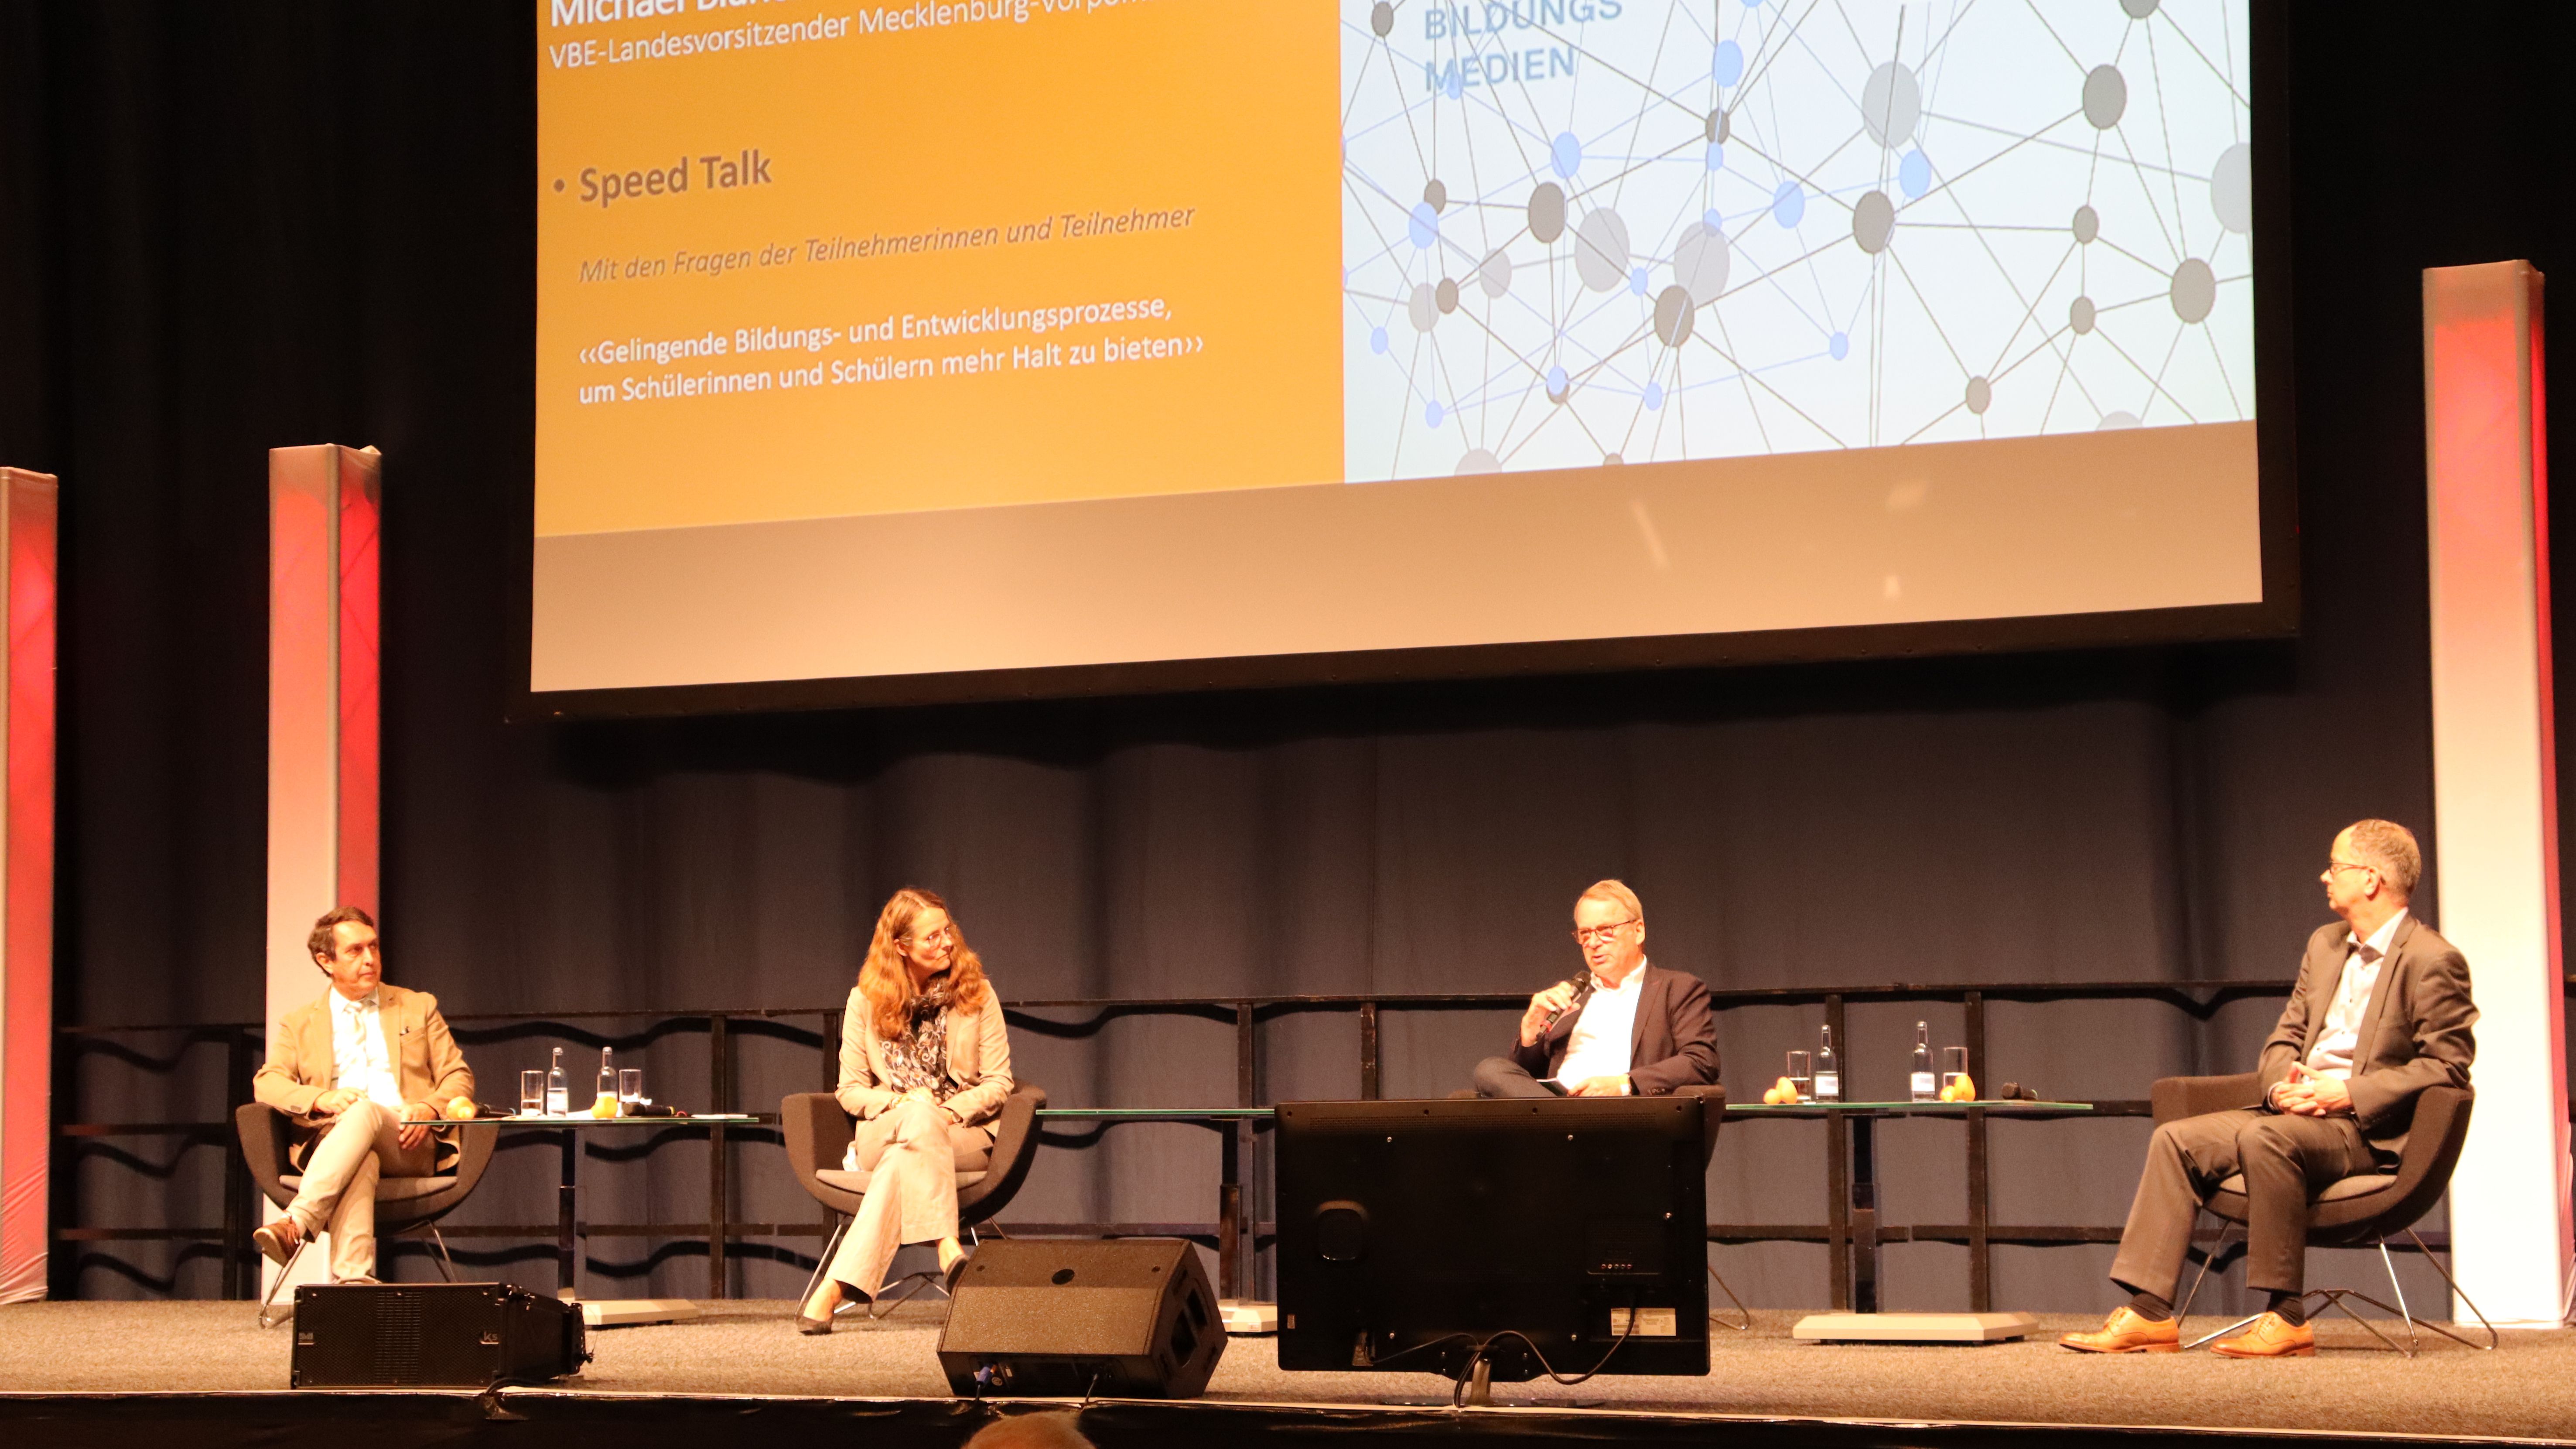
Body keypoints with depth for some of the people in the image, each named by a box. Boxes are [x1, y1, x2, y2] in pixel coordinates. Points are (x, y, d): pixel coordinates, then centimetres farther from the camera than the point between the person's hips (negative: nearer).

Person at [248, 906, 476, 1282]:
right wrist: (320, 1099, -14)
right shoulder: (300, 1024, 23)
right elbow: (267, 1083, 8)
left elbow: (458, 1077, 17)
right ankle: (354, 1280, -59)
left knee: (366, 1112, -37)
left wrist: (430, 1109, -7)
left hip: (407, 1143, 0)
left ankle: (296, 1225, -55)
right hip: (330, 1142, 0)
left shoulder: (419, 1008, 24)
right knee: (360, 1161, -40)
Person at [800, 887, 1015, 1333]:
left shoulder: (976, 994, 5)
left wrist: (949, 1112, -15)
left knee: (903, 1160, -35)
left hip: (964, 1136, 0)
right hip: (882, 1135, 0)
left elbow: (999, 1082, 2)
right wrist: (902, 1104, -16)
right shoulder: (866, 1002, 6)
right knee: (918, 1117, -37)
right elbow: (851, 1090, 4)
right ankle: (948, 1246, -49)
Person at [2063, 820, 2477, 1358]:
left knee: (2263, 1139, -35)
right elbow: (2284, 1040, 20)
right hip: (2299, 1110, 8)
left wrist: (2349, 1092, -19)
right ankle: (2150, 1312, -15)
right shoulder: (2325, 946, 19)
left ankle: (2287, 1318, -29)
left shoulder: (2433, 961, -7)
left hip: (2369, 1130, -8)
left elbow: (2447, 1066, -13)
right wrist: (2284, 1083, -4)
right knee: (2177, 1140, -10)